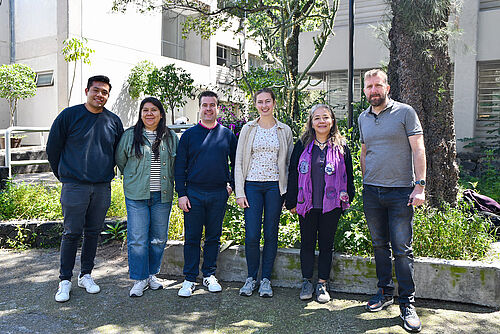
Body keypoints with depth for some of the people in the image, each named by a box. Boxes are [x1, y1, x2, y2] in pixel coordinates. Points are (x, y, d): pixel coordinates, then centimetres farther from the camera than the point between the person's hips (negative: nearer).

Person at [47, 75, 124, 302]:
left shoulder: (113, 121, 7)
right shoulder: (69, 115, -1)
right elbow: (53, 148, 5)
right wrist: (64, 176, 9)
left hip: (102, 188, 3)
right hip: (74, 187, -3)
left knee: (93, 232, 10)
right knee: (72, 233, -1)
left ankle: (86, 275, 24)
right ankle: (65, 280, 12)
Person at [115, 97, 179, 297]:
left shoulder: (171, 137, 6)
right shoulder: (129, 136, 2)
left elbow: (177, 164, 15)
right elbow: (120, 160, 12)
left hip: (163, 196, 2)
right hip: (136, 195, -2)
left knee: (159, 238, 9)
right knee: (137, 239, -2)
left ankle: (152, 274, 27)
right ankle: (139, 279, 11)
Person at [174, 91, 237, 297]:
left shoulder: (227, 135, 6)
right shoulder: (189, 134, 3)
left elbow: (236, 163, 15)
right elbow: (180, 166, 2)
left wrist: (232, 185, 5)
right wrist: (181, 193, -5)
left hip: (219, 194, 1)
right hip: (194, 193, -1)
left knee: (214, 237, 9)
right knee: (192, 238, 3)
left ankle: (209, 275, 23)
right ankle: (190, 279, 13)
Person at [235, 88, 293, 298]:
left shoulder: (285, 131, 7)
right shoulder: (248, 129, 6)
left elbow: (289, 163, 9)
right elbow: (239, 162, 4)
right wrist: (239, 192, -4)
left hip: (275, 186, 1)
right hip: (252, 186, 0)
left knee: (271, 234, 4)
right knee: (252, 235, -5)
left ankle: (266, 279, 17)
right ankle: (251, 277, 15)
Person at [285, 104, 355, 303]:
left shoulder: (341, 146, 4)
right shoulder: (302, 145, 3)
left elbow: (348, 175, 8)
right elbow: (293, 174, 4)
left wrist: (346, 199, 4)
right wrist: (292, 202, 1)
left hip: (331, 205, 0)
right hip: (307, 204, 0)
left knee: (326, 244, 8)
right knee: (307, 243, 9)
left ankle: (322, 284, 20)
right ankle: (307, 281, 23)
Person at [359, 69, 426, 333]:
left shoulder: (405, 112, -2)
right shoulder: (363, 118, 13)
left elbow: (418, 150, -5)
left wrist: (420, 185, -12)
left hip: (400, 192, -4)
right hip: (371, 192, 5)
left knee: (402, 249, -3)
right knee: (379, 245, 12)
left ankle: (407, 304, 7)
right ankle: (385, 292, 26)